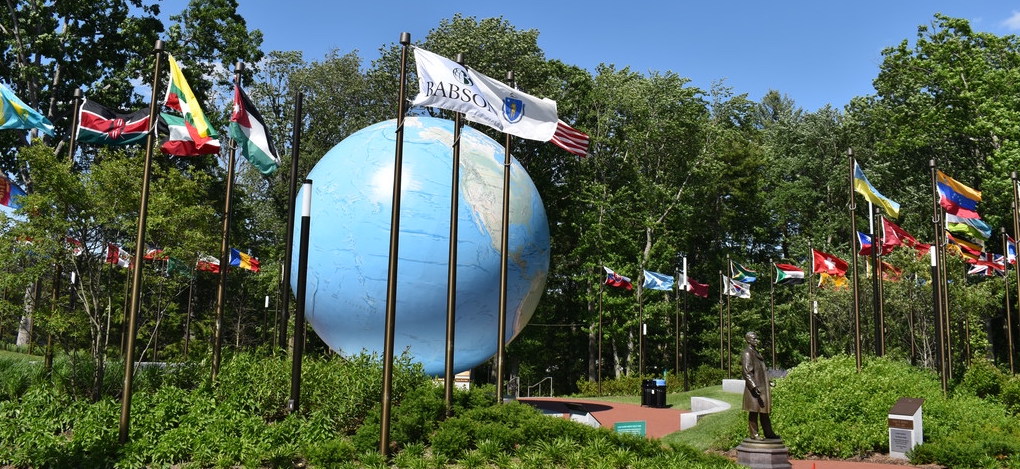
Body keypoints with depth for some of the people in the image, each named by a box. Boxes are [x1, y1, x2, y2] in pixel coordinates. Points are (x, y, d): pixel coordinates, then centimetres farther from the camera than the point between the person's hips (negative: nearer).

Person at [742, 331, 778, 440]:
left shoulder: (756, 353, 16)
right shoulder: (747, 353, -13)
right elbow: (747, 372, -19)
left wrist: (767, 383, 25)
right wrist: (754, 386, -25)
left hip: (762, 387, 9)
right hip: (754, 387, -9)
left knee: (764, 411, 14)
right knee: (754, 411, -2)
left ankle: (768, 433, 21)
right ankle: (754, 434, 6)